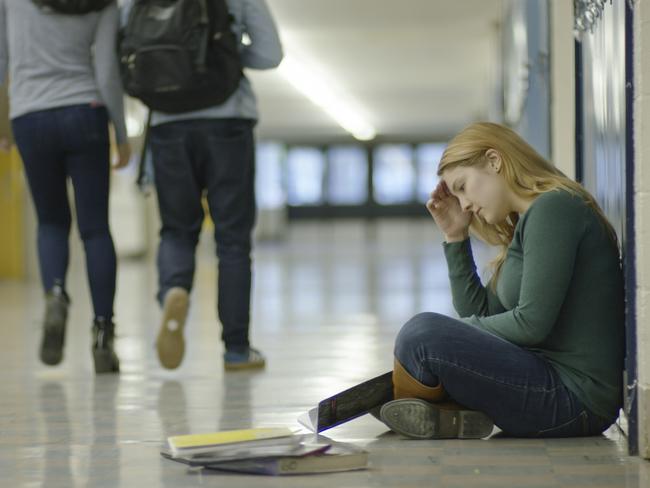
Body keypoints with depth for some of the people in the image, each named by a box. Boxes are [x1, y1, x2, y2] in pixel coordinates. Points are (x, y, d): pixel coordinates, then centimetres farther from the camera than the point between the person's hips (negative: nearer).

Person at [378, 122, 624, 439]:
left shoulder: (553, 208, -12)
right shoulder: (527, 222, 19)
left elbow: (532, 323, -18)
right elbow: (479, 313, 17)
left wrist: (454, 331, -3)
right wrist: (455, 237, 12)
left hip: (573, 398, -11)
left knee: (423, 334, -21)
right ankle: (454, 412, -4)